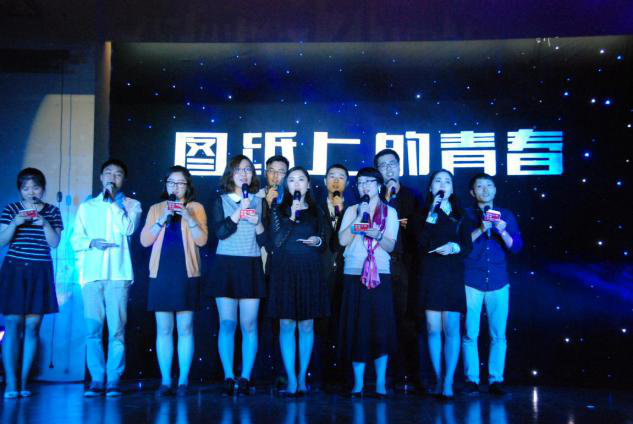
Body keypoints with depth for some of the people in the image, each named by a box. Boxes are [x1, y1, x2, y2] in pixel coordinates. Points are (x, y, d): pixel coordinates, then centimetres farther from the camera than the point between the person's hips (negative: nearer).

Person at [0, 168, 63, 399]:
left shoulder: (52, 211, 8)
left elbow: (55, 243, 2)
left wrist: (44, 223, -13)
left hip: (40, 272, 1)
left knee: (32, 325, -1)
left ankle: (23, 381, 6)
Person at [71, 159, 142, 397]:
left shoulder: (131, 204, 12)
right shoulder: (86, 207, 19)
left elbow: (128, 228, -7)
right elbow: (75, 239, 14)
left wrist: (114, 199, -5)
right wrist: (91, 242, -6)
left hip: (118, 274, -2)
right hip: (91, 274, 2)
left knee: (117, 330, -5)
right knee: (93, 330, -1)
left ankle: (114, 380, 1)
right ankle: (96, 380, 6)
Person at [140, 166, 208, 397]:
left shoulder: (196, 208, 8)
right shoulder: (156, 209, 14)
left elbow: (202, 240, -3)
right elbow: (145, 240, 4)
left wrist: (189, 217, -15)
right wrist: (162, 220, -8)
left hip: (186, 273, -2)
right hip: (161, 273, 2)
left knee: (185, 328, -1)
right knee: (164, 329, 2)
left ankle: (183, 381, 6)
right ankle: (165, 381, 8)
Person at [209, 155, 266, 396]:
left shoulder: (259, 202, 10)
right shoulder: (220, 202, 8)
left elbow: (265, 241, 7)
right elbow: (220, 232, -9)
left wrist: (257, 223, -10)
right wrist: (240, 211, -15)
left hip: (251, 267, 1)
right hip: (226, 266, -1)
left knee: (249, 324, -2)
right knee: (227, 323, -3)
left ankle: (245, 378, 5)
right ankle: (228, 377, 4)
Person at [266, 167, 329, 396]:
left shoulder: (316, 212, 12)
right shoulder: (278, 210, 8)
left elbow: (324, 245, 16)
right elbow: (276, 241, -5)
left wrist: (318, 241, -7)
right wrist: (292, 215, -13)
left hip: (309, 272, 1)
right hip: (284, 271, -1)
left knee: (306, 325, 2)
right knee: (286, 324, -4)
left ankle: (302, 378, 11)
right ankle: (291, 380, 0)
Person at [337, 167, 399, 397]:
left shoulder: (389, 212, 10)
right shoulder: (352, 210, 11)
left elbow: (390, 246, 0)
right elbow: (343, 240, -2)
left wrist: (378, 235, -18)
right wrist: (360, 216, -7)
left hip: (379, 274, 0)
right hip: (354, 274, 1)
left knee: (381, 327, -4)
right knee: (356, 327, -1)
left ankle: (380, 382, 5)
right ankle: (358, 383, 7)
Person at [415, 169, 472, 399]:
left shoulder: (459, 215, 14)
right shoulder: (424, 212, 11)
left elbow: (468, 245, 8)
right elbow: (422, 242, -6)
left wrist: (455, 247, -12)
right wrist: (433, 213, -10)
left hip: (453, 276, 0)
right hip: (430, 275, 0)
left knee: (451, 329, -7)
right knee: (433, 329, -1)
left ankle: (448, 382, -6)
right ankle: (438, 379, 8)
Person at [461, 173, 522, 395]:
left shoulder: (506, 215, 12)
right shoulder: (465, 215, 8)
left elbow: (516, 247, 5)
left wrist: (503, 231, -13)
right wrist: (480, 229, -15)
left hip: (498, 282, 1)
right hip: (471, 282, -1)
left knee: (498, 335, 0)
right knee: (470, 334, -3)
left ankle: (495, 379, 9)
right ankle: (471, 379, 7)